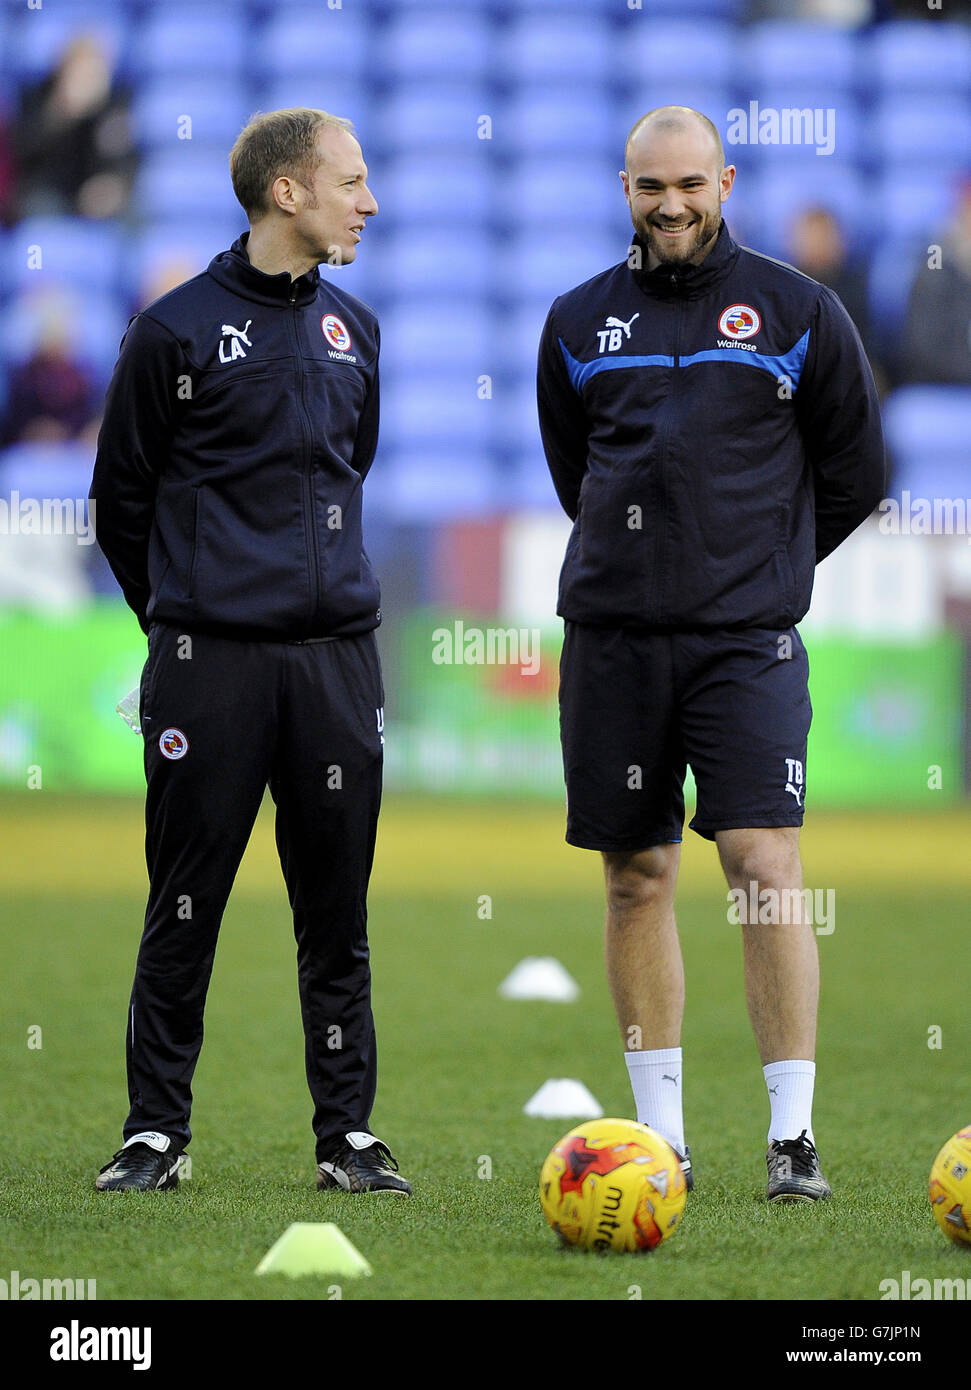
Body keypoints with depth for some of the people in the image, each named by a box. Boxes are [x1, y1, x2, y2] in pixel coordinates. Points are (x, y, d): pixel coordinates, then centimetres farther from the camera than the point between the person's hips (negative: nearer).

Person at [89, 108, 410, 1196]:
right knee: (184, 909, 0)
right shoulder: (177, 330, -3)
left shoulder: (352, 330, 13)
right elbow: (121, 500, 5)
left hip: (337, 656, 4)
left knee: (337, 911, 5)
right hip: (208, 662, -4)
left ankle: (347, 1135, 11)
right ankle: (155, 1132, 9)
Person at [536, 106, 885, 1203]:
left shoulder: (797, 311, 4)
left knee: (765, 868, -12)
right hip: (611, 636, 3)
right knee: (636, 880, 5)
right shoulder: (581, 322, 10)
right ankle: (661, 1136, 11)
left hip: (747, 638, -3)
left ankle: (793, 1134, -9)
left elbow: (854, 475, 11)